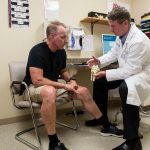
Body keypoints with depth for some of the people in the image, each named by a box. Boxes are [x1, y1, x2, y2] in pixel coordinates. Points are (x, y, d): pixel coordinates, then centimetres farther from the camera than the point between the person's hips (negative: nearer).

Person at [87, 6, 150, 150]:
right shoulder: (122, 35, -1)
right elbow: (113, 53, 9)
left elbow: (131, 70, -30)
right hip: (128, 70, 10)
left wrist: (106, 74, -25)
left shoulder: (138, 41, -29)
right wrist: (99, 61, -9)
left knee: (125, 88, -41)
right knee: (99, 81, 9)